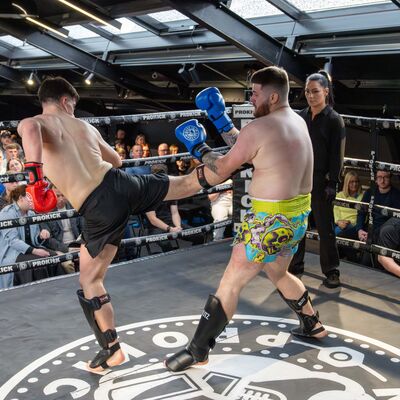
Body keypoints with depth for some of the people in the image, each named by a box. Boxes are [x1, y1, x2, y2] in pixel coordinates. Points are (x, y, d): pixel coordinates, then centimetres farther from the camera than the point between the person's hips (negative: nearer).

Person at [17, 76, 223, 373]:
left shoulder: (34, 123, 3)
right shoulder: (85, 126, 17)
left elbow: (30, 130, -25)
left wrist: (35, 173, -28)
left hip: (101, 208, -3)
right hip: (122, 183, 4)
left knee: (90, 281, 13)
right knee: (188, 182, 26)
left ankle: (112, 350, 19)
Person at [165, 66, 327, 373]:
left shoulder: (258, 128, -18)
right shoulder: (298, 122, 9)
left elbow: (223, 167, -7)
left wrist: (198, 147, 9)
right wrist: (220, 118, 14)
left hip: (271, 220, -9)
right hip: (297, 215, 9)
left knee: (231, 283, 1)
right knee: (278, 273, 31)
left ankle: (197, 351, 11)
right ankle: (313, 325, 45)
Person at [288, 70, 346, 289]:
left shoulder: (334, 120, -6)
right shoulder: (301, 116, 8)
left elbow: (337, 154, -8)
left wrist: (332, 183, -13)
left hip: (320, 181, -5)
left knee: (325, 227, 2)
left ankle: (331, 272, 12)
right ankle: (295, 264, 25)